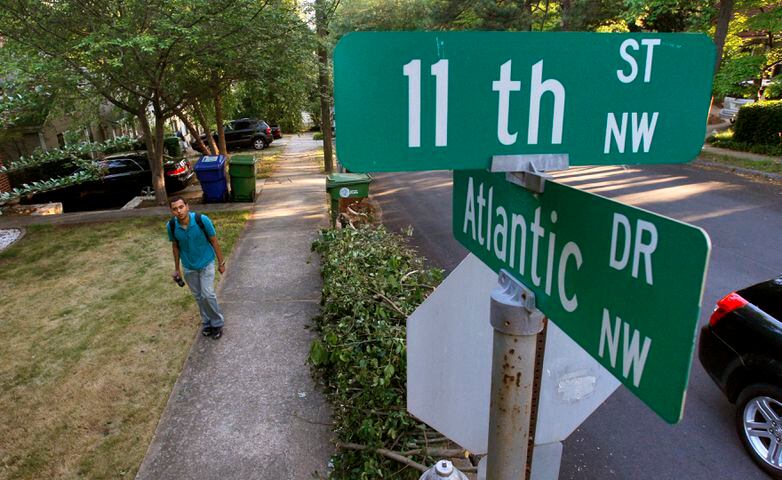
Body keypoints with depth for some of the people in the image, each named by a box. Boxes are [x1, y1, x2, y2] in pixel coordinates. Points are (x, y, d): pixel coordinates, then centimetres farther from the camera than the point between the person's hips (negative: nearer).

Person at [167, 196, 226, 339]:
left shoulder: (202, 220, -25)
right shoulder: (171, 226, -17)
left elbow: (214, 241, -12)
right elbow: (175, 246, 1)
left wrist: (221, 262, -5)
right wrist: (177, 268, 8)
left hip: (206, 263, -3)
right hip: (188, 267, 3)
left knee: (208, 294, -8)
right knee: (198, 296, 13)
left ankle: (217, 323, 14)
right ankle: (207, 322, 33)